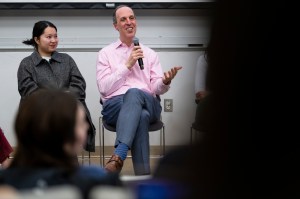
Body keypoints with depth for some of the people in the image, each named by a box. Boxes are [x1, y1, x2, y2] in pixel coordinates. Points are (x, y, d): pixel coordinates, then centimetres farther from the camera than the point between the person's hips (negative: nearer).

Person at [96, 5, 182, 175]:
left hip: (148, 104, 1)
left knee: (134, 93, -38)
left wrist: (165, 82, -16)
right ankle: (144, 179, -44)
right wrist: (127, 65, -5)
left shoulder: (150, 54, 20)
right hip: (115, 106, -1)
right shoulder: (106, 53, 15)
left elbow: (157, 89, 9)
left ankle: (119, 156, -53)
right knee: (141, 116, -39)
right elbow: (104, 89, 1)